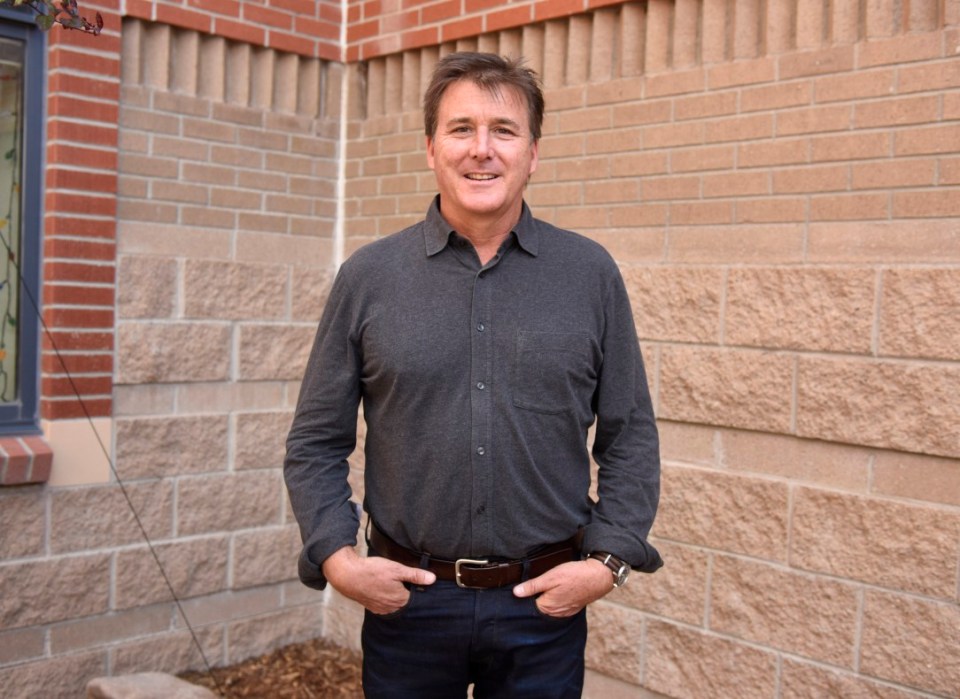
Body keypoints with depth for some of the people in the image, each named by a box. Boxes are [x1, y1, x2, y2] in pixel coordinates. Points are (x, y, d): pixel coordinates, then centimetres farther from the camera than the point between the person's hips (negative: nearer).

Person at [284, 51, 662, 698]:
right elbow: (315, 443, 3)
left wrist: (610, 560, -6)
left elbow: (631, 437, 3)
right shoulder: (367, 277, -1)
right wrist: (336, 557, -9)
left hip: (545, 604, 0)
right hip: (406, 600, 0)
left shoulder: (592, 275, 0)